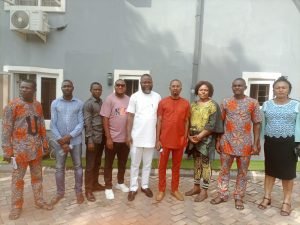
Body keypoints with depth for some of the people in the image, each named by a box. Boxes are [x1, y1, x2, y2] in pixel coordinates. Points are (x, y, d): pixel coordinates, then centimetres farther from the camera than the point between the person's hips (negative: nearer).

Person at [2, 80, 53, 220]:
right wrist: (7, 150, -12)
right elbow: (6, 129, -9)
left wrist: (45, 143, 12)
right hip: (20, 148, -4)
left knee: (37, 176, 15)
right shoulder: (12, 105, -9)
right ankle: (16, 206, 23)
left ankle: (39, 201, 29)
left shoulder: (38, 105, 5)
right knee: (17, 178, 7)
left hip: (36, 148, 5)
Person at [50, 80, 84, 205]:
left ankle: (79, 191, 25)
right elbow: (53, 124, -2)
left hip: (75, 141, -1)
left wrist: (69, 136, -16)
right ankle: (60, 193, 28)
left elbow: (81, 124, -5)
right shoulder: (55, 103, 2)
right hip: (60, 141, 1)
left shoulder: (79, 104, -1)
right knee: (59, 168, 10)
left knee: (77, 166, 9)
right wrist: (61, 141, -10)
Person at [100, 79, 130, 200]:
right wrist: (108, 137, -15)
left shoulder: (128, 100, 5)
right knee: (109, 164, 8)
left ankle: (120, 183, 36)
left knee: (123, 163, 18)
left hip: (125, 138, 4)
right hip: (113, 138, -4)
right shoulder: (109, 99, -8)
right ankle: (108, 187, 22)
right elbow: (105, 120, -11)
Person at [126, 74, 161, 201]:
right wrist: (128, 134, -10)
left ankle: (145, 185, 30)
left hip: (151, 137, 2)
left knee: (147, 163, 14)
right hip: (136, 136, -2)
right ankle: (133, 188, 22)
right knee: (135, 164, 9)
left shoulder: (157, 97, 3)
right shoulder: (135, 97, -4)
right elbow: (130, 117, -5)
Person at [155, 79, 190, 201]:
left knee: (176, 166, 13)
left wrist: (185, 138, 2)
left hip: (179, 140, 2)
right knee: (162, 166, 8)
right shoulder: (163, 102, -1)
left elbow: (186, 122, 7)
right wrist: (157, 140, -5)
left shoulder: (186, 103, 3)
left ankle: (175, 189, 27)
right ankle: (161, 190, 22)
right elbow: (159, 121, -1)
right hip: (165, 140, -1)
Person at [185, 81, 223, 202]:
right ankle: (196, 187, 26)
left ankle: (204, 191, 12)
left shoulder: (213, 105, -6)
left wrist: (200, 136, -19)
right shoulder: (193, 105, 10)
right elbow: (189, 121, 8)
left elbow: (211, 125, -13)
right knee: (197, 162, 13)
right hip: (194, 138, 5)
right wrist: (189, 135, -6)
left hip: (206, 139, -5)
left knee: (205, 163, 1)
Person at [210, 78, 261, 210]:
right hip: (227, 142, 1)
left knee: (242, 172, 9)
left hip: (245, 144, -1)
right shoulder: (225, 102, 2)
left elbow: (257, 124, 0)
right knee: (224, 169, 9)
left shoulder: (253, 103, -1)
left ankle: (238, 197, 24)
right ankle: (222, 194, 24)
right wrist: (218, 141, 1)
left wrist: (256, 143, -6)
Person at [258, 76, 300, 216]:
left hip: (288, 143, -2)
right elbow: (262, 125, 7)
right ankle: (267, 197, 24)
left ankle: (287, 202, 20)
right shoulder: (267, 105, 5)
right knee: (270, 170, 12)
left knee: (287, 172, 6)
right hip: (270, 142, 2)